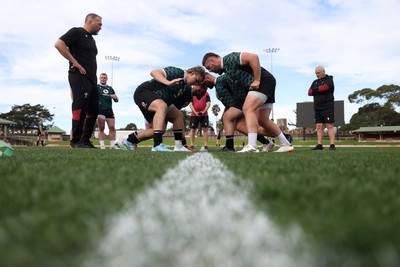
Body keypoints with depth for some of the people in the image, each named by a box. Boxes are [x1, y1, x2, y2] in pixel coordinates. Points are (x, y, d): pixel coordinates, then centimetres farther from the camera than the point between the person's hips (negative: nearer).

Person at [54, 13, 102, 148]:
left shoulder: (92, 40, 25)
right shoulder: (77, 32, -1)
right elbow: (59, 44, -14)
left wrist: (94, 74, 16)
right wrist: (75, 64, -17)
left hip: (91, 78, 9)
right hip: (79, 76, -9)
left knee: (93, 110, 6)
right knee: (80, 107, -14)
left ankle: (85, 140, 12)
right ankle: (76, 141, -11)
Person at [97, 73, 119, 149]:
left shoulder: (110, 88, 21)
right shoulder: (96, 87, 9)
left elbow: (116, 100, 22)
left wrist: (115, 97, -1)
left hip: (109, 110, 3)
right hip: (100, 110, -3)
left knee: (112, 127, -6)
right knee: (101, 128, -2)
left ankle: (112, 145, -6)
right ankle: (102, 145, 0)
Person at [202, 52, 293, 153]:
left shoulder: (229, 59, -9)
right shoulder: (226, 70, 19)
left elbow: (253, 57, -21)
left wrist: (257, 80, -21)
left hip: (263, 81, -10)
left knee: (248, 109, -22)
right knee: (262, 120, 9)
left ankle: (252, 147, -31)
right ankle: (286, 145, 18)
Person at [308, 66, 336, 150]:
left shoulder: (329, 79, 2)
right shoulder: (315, 82, 19)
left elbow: (325, 87, -17)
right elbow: (309, 92, 7)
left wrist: (315, 90, -3)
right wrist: (320, 90, -8)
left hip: (327, 107, -6)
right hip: (317, 108, 6)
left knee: (329, 126, -10)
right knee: (319, 126, 2)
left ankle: (332, 145, -12)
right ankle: (319, 145, 2)